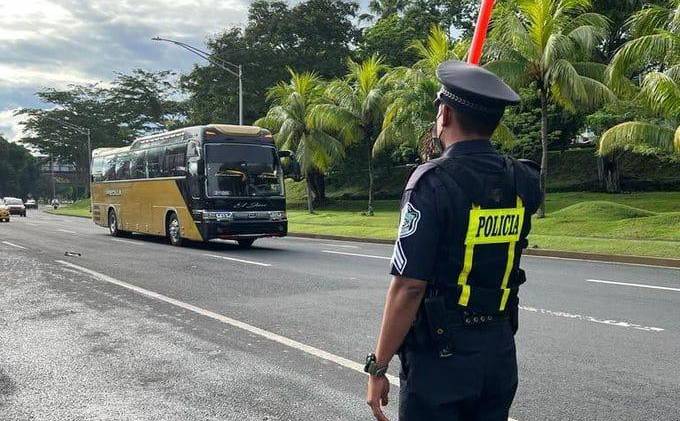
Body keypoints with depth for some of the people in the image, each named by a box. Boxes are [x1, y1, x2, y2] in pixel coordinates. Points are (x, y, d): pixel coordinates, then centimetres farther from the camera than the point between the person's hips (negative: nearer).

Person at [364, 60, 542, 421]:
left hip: (441, 354, -6)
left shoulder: (433, 182, -18)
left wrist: (378, 367, -12)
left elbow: (408, 287, -20)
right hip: (501, 352, 6)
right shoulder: (522, 182, -1)